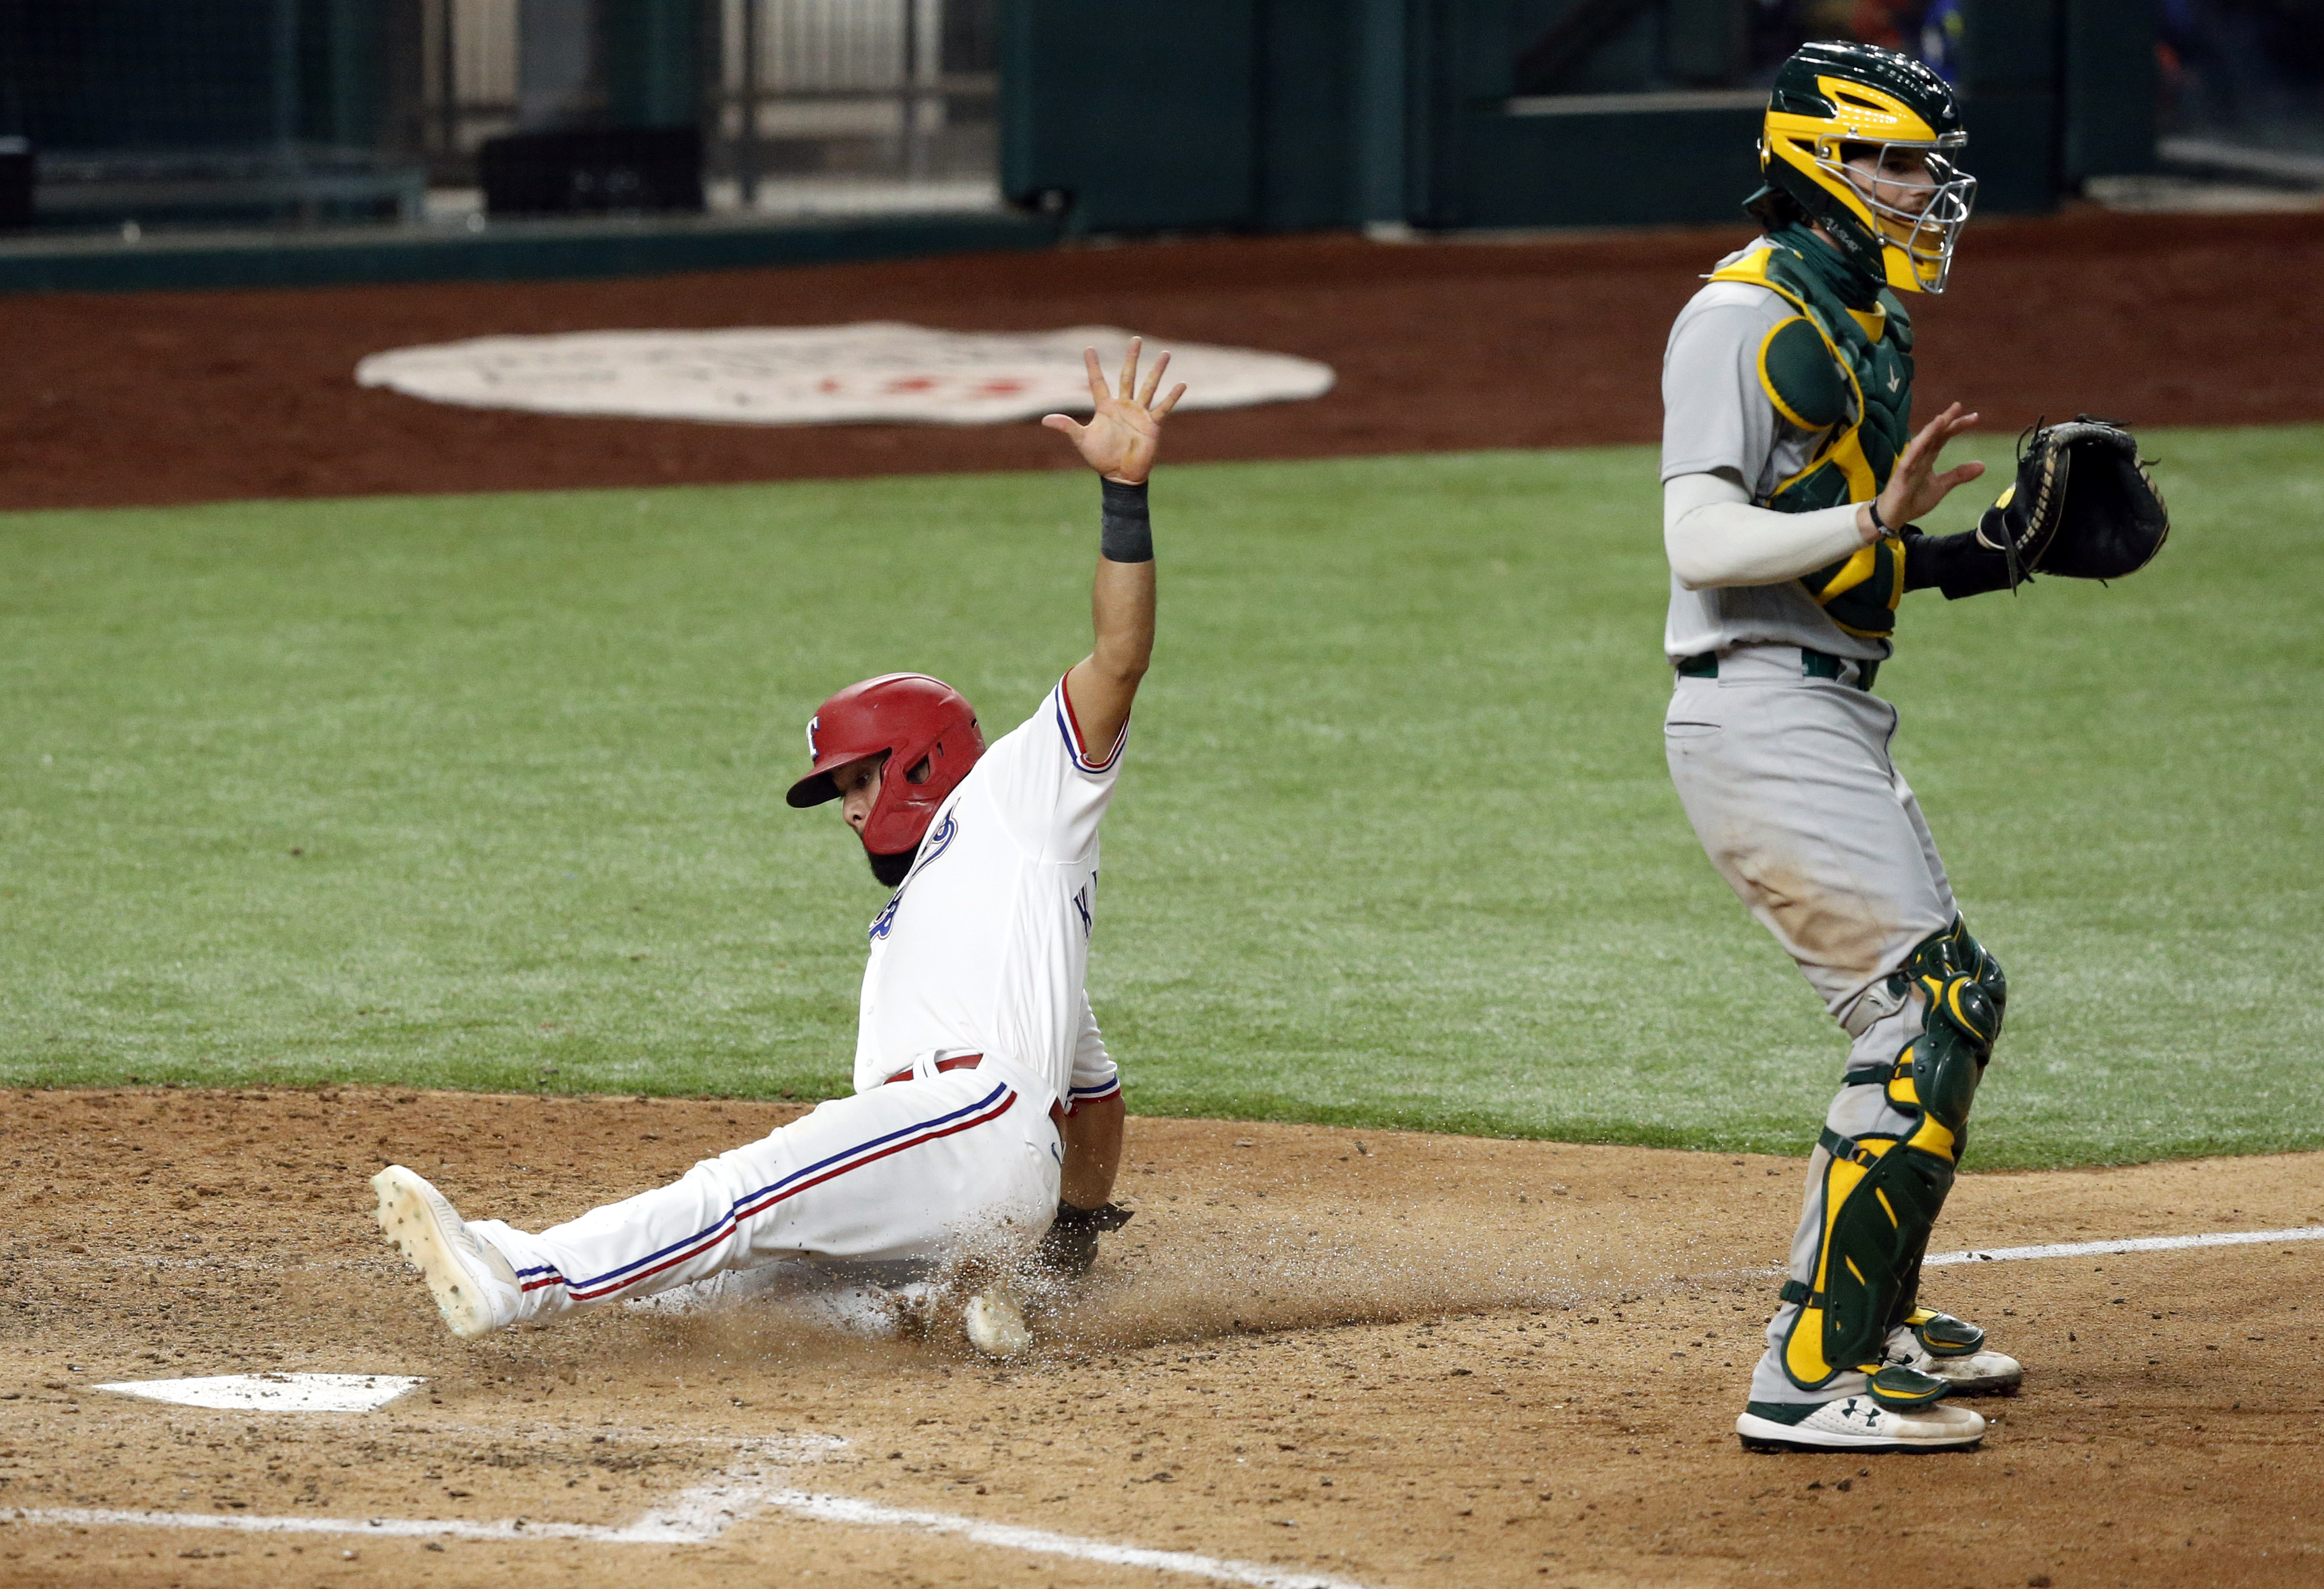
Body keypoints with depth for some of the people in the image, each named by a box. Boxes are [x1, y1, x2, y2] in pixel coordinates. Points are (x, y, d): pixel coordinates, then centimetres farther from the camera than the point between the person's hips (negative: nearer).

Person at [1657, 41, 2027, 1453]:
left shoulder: (1862, 321, 17)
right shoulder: (1745, 318, -13)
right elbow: (1704, 543, -22)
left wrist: (1989, 553, 7)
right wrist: (1875, 520, -32)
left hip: (1837, 721, 10)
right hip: (1765, 718, -10)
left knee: (1951, 1005, 19)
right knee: (1924, 1019, -14)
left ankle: (1878, 1321, 33)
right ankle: (1813, 1376, -15)